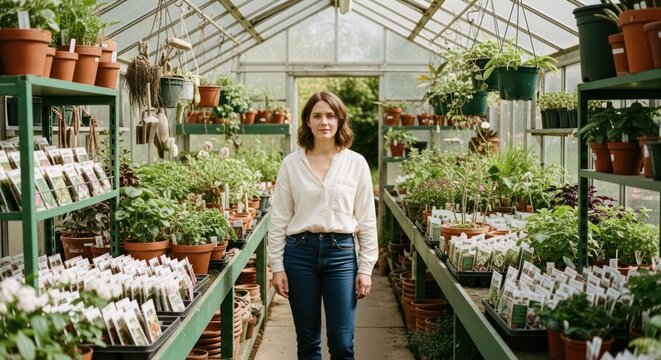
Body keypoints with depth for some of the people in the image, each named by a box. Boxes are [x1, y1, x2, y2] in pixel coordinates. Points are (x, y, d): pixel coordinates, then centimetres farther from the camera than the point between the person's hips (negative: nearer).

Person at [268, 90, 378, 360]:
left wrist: (365, 267, -1)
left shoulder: (356, 163, 1)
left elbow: (366, 220, 3)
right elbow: (279, 219, 3)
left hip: (341, 252, 0)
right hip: (300, 251, 1)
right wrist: (277, 266, -1)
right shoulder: (291, 163, 2)